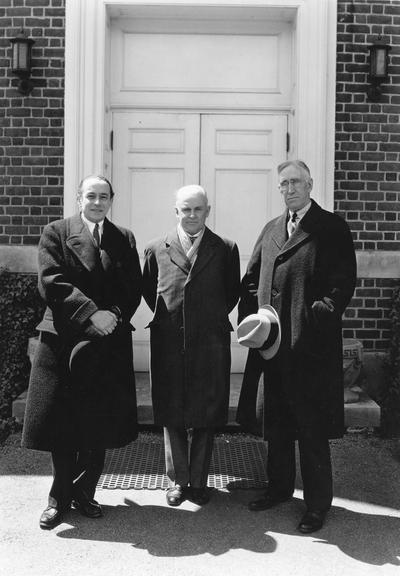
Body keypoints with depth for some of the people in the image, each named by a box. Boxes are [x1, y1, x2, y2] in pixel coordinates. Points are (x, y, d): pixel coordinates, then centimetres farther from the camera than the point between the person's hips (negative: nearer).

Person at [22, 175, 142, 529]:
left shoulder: (124, 240, 13)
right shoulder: (56, 233, 4)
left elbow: (134, 289, 6)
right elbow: (52, 283, -8)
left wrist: (113, 317, -12)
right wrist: (91, 314, -18)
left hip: (109, 343, 3)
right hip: (64, 338, -2)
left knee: (101, 422, 7)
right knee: (62, 423, 3)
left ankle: (84, 493, 23)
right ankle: (60, 498, 19)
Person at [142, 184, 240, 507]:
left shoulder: (226, 250, 2)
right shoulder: (157, 250, 5)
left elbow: (233, 292, 12)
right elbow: (148, 290, 16)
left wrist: (214, 319, 6)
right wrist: (167, 318, 9)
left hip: (210, 346, -1)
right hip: (169, 345, 1)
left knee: (206, 417, 7)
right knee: (172, 416, 8)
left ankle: (199, 481, 22)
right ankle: (178, 480, 23)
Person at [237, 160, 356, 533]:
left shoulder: (332, 228, -2)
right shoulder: (271, 230, 16)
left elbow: (343, 283, -10)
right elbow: (250, 279, 15)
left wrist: (319, 316, -20)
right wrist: (253, 317, 0)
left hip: (312, 346, -6)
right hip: (272, 343, 6)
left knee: (311, 428, 2)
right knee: (276, 423, 17)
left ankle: (317, 504, 16)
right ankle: (279, 487, 34)